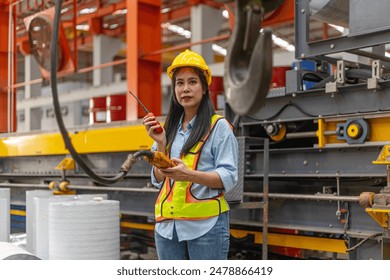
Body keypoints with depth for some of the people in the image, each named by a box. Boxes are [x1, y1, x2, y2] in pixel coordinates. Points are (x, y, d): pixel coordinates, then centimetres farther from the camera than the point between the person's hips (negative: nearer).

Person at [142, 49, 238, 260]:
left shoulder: (219, 127, -1)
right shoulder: (169, 129, 15)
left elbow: (228, 177, -9)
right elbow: (158, 180, 10)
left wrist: (190, 175, -25)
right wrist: (161, 144, -4)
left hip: (205, 224, -5)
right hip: (167, 225, 5)